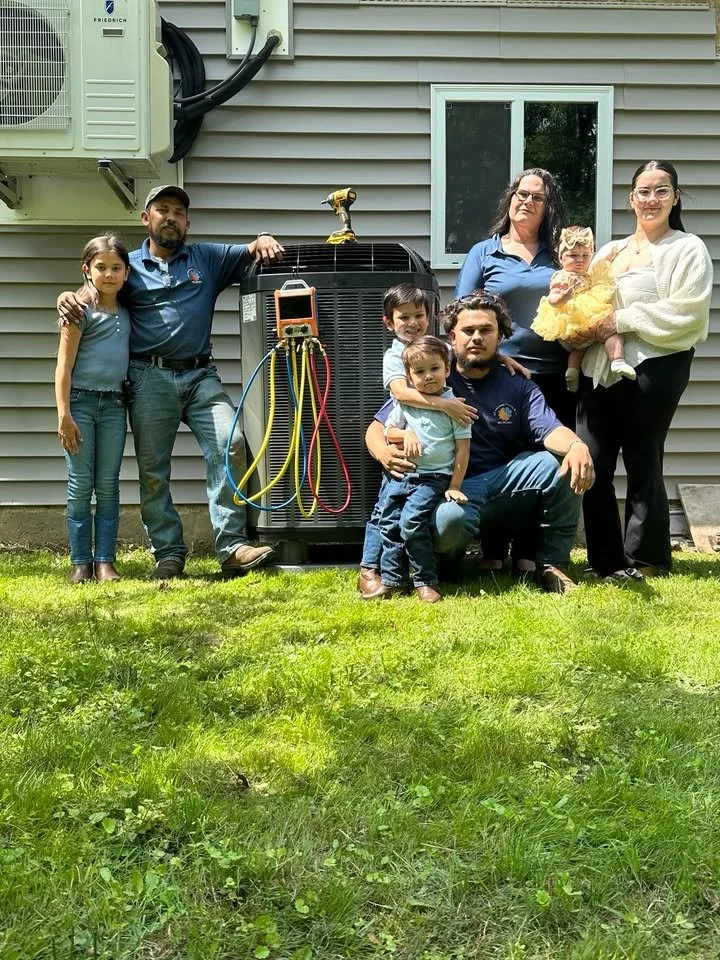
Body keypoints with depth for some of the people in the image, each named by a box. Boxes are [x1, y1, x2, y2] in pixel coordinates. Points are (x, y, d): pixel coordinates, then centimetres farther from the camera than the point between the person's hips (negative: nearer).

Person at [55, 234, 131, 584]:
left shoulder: (126, 312, 12)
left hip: (114, 404, 4)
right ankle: (80, 562, 7)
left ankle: (105, 561, 9)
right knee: (80, 486, 0)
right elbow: (64, 365, -7)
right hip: (81, 400, -4)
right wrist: (64, 415, -13)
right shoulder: (80, 309, -3)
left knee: (108, 486, 5)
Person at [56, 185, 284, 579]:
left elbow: (250, 252, 13)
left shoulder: (207, 258, 16)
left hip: (201, 374, 0)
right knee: (152, 470, 0)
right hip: (150, 378, 0)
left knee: (229, 445, -17)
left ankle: (232, 547, -16)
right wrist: (67, 297, -11)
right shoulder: (129, 266, 12)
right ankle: (168, 554, 8)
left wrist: (263, 240, -12)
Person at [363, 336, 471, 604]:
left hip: (434, 478, -5)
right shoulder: (405, 403, 7)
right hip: (401, 475, 6)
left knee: (411, 521, -22)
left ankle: (425, 581, -11)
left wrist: (454, 487, -9)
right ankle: (391, 579, 13)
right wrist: (406, 434, -5)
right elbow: (388, 430, 19)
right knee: (388, 522, 1)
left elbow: (463, 449, -5)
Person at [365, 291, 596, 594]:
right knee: (448, 519, -40)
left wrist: (577, 446, -34)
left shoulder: (519, 387, 9)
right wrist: (383, 452, -25)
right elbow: (376, 428, 1)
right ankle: (446, 559, 0)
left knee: (565, 463, -22)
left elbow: (549, 429, -8)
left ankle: (551, 564, -6)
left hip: (504, 482, 3)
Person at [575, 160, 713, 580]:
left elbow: (687, 312, -12)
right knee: (592, 464, 1)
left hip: (654, 368, -5)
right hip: (601, 368, 6)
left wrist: (623, 319, -14)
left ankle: (645, 560, 14)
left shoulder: (688, 249, 0)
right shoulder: (610, 251, 19)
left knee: (642, 463, 0)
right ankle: (604, 560, 13)